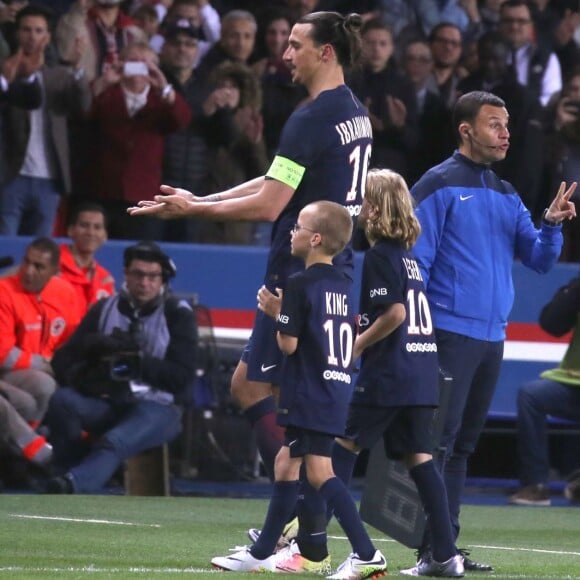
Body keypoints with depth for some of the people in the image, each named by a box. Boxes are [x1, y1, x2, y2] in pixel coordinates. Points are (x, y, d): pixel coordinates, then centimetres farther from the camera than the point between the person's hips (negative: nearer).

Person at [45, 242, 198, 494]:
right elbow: (63, 361, 8)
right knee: (62, 400, -26)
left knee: (114, 443, -35)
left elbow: (181, 376, -8)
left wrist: (137, 363, -21)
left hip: (156, 408, -4)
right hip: (104, 404, 5)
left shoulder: (177, 313, 0)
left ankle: (70, 485, -60)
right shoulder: (105, 309, 11)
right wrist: (85, 377, -16)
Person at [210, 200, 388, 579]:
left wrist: (273, 312, 5)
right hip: (337, 391, 9)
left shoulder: (301, 285, -13)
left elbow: (288, 344, -14)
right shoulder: (345, 285, 13)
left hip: (310, 393, -9)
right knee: (286, 463, 18)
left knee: (321, 472, -13)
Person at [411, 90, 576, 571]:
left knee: (463, 444, 9)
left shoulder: (506, 196, 16)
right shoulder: (439, 186, -4)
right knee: (438, 441, -9)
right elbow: (415, 260, -7)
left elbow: (539, 260, 13)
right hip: (451, 333, -7)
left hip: (492, 338, 7)